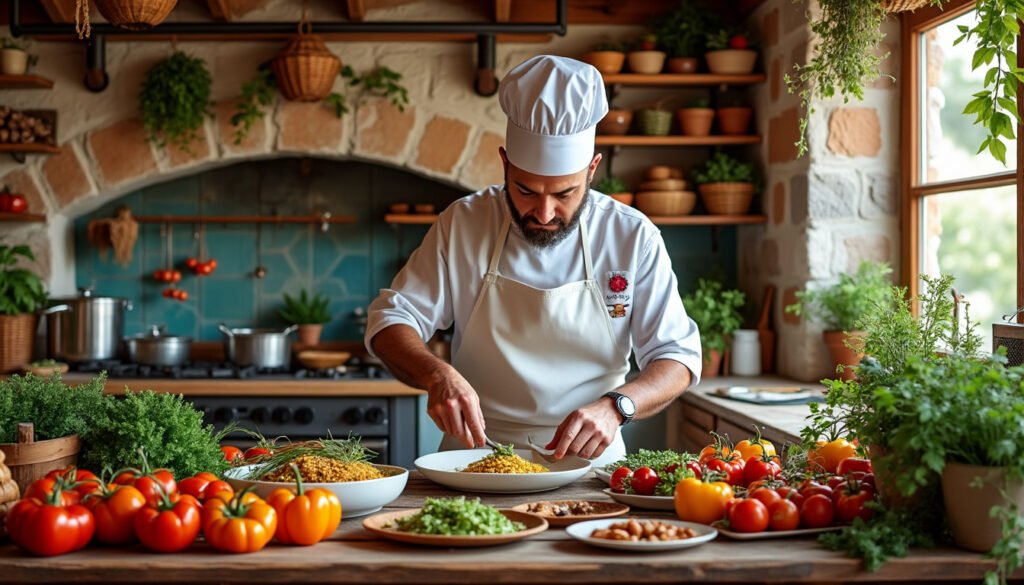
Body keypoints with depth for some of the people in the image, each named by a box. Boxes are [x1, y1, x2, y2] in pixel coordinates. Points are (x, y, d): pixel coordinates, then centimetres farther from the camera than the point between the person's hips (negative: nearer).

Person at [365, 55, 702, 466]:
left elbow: (677, 356, -1)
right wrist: (436, 374, -22)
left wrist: (615, 407, -22)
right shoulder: (462, 224, -1)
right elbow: (390, 322, 0)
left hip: (587, 463, 0)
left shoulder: (632, 237, -3)